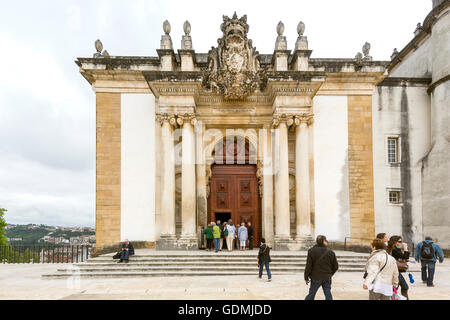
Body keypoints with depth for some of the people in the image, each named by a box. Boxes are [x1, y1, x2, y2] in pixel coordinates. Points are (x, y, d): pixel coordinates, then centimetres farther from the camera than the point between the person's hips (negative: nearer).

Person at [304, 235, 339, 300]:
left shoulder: (311, 251, -8)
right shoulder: (330, 252, -3)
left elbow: (308, 266, -9)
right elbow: (336, 266, 4)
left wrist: (306, 277, 1)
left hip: (316, 277, -1)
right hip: (327, 278, 1)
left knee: (311, 294, 9)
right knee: (328, 294, 6)